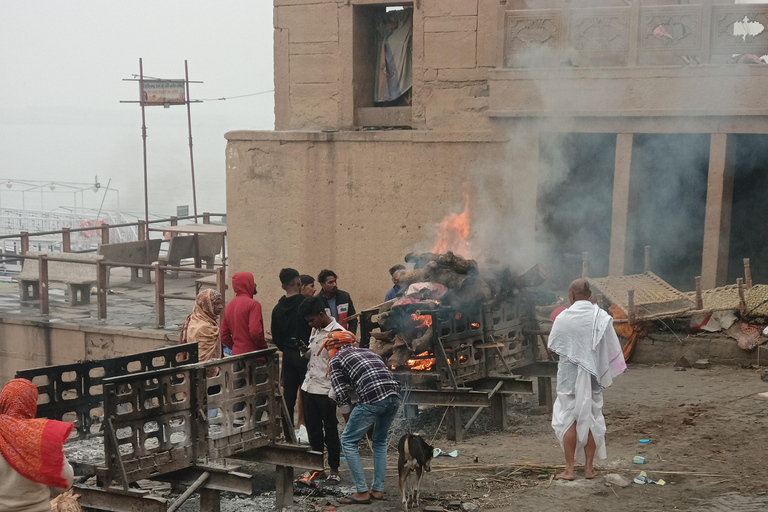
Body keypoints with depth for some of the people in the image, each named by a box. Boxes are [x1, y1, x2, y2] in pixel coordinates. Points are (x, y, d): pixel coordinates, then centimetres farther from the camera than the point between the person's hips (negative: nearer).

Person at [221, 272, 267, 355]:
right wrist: (264, 345, -5)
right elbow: (255, 332, -20)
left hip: (236, 354, 7)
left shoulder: (229, 306, 12)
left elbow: (223, 336, 13)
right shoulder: (253, 304, -11)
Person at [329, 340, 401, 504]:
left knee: (348, 441, 8)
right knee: (380, 441, 25)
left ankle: (362, 492, 4)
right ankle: (378, 490, 23)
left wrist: (349, 421, 21)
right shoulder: (369, 352, 33)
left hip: (372, 398, -6)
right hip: (394, 396, 6)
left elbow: (341, 394, 8)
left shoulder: (336, 360, 15)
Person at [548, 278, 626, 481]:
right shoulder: (601, 317, -5)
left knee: (569, 419, 5)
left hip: (570, 375, -2)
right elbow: (612, 349, -3)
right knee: (591, 419, 12)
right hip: (593, 375, 2)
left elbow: (552, 348, -4)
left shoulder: (563, 318, -12)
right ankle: (589, 468, 16)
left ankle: (569, 469, 5)